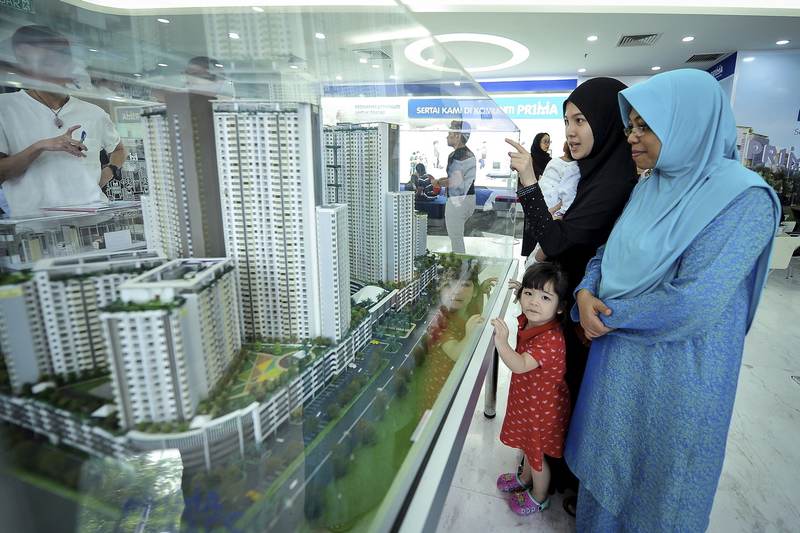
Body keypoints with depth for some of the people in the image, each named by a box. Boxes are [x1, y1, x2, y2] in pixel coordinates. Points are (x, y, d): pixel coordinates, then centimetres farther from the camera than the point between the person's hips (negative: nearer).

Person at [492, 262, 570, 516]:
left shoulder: (550, 338, -35)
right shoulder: (528, 321, -10)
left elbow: (520, 366, -44)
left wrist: (501, 342, -56)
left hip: (542, 407, -8)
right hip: (527, 400, 8)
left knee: (538, 454, 17)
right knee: (528, 445, 31)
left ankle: (539, 497, 43)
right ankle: (525, 479, 57)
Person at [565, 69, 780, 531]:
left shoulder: (744, 199, -20)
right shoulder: (650, 187, 3)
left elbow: (692, 302, -27)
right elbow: (609, 250, 9)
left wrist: (611, 316, -16)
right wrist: (586, 293, -11)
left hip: (678, 368, -7)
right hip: (619, 353, 7)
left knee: (658, 474, 16)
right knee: (610, 458, 24)